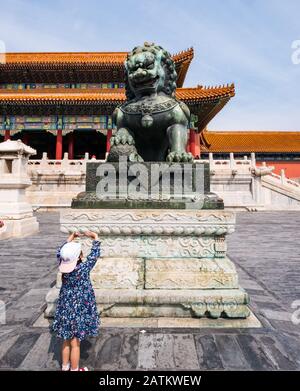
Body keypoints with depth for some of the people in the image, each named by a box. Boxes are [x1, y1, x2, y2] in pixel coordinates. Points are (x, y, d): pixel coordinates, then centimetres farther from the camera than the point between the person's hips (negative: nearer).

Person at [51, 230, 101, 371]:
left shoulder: (63, 266, -10)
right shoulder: (83, 268, -23)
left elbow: (60, 252, 7)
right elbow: (95, 254, -13)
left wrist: (71, 238, 11)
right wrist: (95, 237, -3)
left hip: (65, 308, 6)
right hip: (79, 310, -5)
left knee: (66, 341, 22)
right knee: (75, 343, 10)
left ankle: (65, 367, 39)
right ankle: (74, 369, 27)